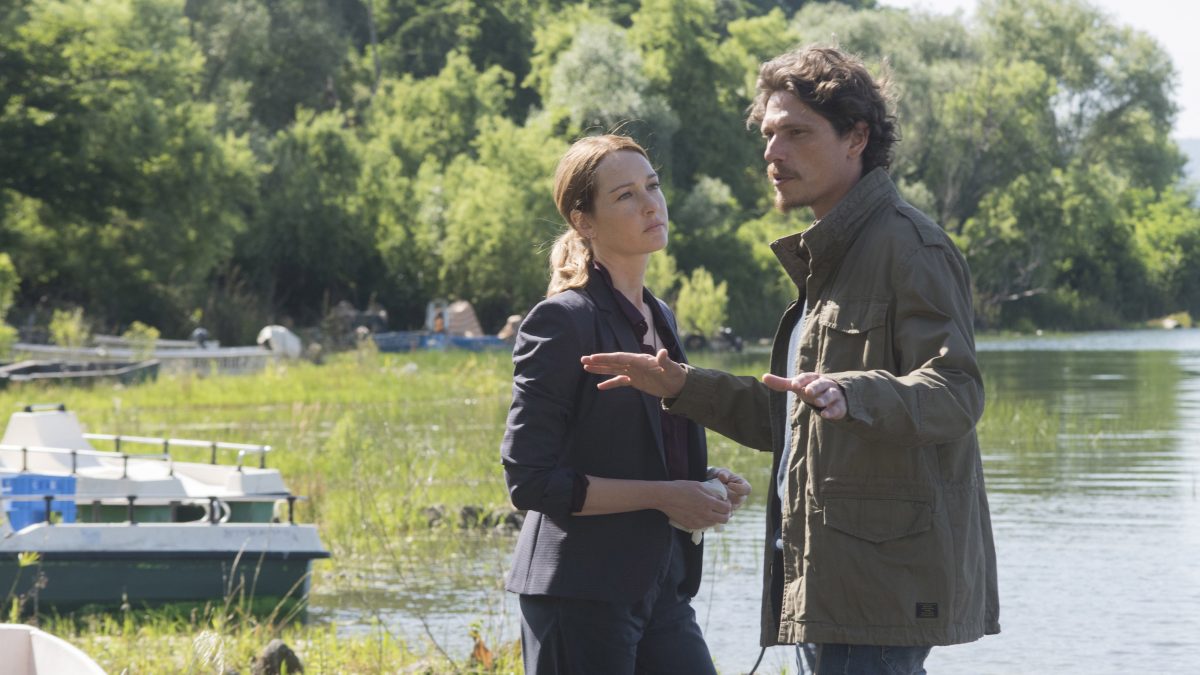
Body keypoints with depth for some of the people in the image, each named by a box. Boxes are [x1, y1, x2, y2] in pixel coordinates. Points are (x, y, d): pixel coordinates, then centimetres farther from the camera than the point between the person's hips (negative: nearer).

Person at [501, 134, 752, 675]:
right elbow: (530, 480, -15)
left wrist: (706, 485, 6)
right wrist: (663, 496, -16)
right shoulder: (563, 322, -10)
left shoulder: (660, 319, 15)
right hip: (582, 594, -8)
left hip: (662, 586, 8)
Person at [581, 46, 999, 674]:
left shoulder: (908, 245, -9)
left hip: (885, 574, -10)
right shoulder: (830, 258, 23)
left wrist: (849, 393, -39)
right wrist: (682, 387, 20)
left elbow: (956, 391, -22)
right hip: (835, 575, 10)